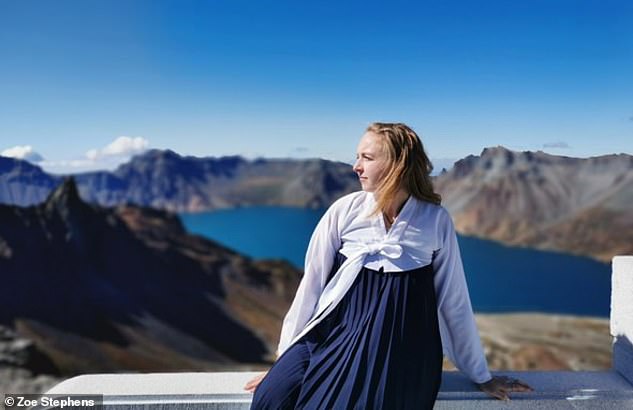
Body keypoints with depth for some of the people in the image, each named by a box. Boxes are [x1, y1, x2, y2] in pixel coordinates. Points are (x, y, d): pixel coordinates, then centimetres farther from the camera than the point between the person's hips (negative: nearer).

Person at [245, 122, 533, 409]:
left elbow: (454, 300, 5)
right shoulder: (344, 210, -3)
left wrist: (481, 376, 12)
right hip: (339, 329, 2)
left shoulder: (436, 220, -3)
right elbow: (312, 283, 1)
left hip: (401, 341, -1)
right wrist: (284, 358, 5)